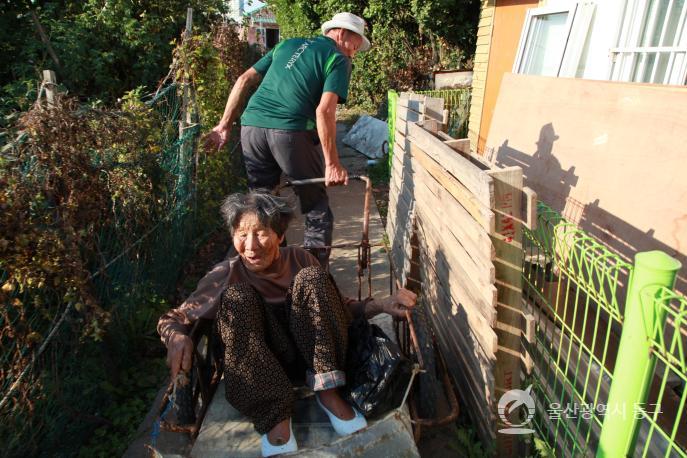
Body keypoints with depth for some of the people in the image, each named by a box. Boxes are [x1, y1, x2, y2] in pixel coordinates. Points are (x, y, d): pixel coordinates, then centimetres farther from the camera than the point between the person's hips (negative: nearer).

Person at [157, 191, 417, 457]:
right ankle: (276, 416, -29)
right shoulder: (226, 275, -7)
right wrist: (177, 336, -25)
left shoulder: (299, 259, -2)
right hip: (256, 365, -1)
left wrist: (382, 305, -12)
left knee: (312, 277, -20)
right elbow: (171, 318, -1)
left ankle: (328, 392, -20)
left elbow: (337, 307, 5)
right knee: (236, 296, -26)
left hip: (313, 359, 1)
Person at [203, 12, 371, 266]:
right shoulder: (338, 59, 8)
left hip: (252, 125, 6)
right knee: (316, 206, 10)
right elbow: (324, 110, -9)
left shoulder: (287, 44, 25)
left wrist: (224, 125, 18)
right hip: (290, 131, -5)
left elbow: (245, 80, 18)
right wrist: (332, 164, -10)